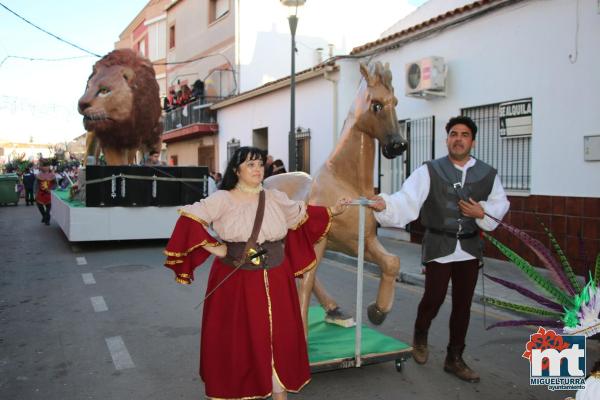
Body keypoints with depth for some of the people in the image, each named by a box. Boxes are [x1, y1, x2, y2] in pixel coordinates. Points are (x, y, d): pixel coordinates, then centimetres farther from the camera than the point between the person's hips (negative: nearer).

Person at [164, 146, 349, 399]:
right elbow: (189, 219, -10)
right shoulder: (222, 199, -6)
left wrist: (331, 212, 19)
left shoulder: (276, 198, 7)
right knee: (237, 340, 6)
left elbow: (301, 216, 21)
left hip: (276, 281, 4)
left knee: (278, 336, 8)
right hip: (235, 281, -3)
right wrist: (212, 247, -12)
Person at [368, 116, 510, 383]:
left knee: (463, 305, 10)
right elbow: (408, 199, -19)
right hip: (439, 246, -3)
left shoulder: (488, 174, 3)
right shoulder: (430, 171, -7)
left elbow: (500, 204, 13)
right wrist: (384, 204, -38)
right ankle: (420, 337, 33)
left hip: (470, 248, 3)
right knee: (434, 298, -1)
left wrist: (482, 212, -8)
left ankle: (454, 359, 27)